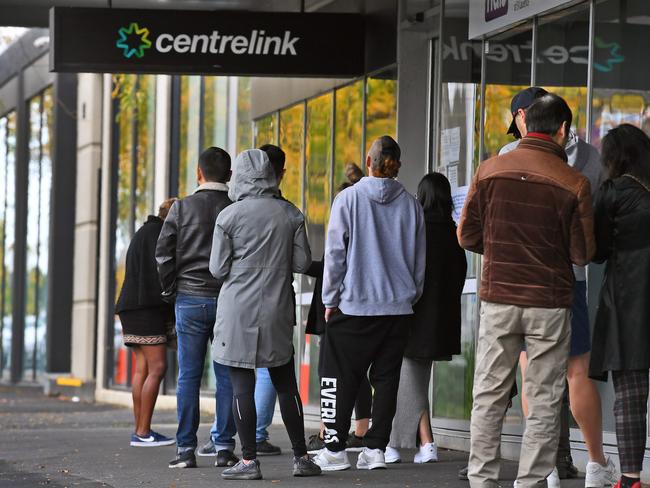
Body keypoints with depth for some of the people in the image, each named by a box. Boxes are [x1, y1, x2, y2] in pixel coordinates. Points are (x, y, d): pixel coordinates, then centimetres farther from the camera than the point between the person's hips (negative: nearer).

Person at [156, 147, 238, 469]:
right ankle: (224, 447, 4)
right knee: (226, 376, 5)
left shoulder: (182, 208, -1)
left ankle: (186, 449, 1)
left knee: (189, 376, 2)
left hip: (190, 299, 0)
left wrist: (171, 292, 8)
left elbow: (163, 253, -2)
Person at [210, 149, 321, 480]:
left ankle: (249, 460, -2)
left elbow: (218, 270, -5)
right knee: (286, 385, 11)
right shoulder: (290, 214, 1)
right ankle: (301, 457, 14)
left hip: (238, 310, -3)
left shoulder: (229, 216, -7)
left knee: (242, 386, 0)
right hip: (278, 310, 3)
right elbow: (302, 263, 2)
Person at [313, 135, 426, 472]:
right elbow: (420, 259, 10)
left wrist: (330, 299, 3)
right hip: (399, 306, 3)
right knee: (386, 378, 7)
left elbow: (335, 252, -5)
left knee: (340, 378, 3)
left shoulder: (349, 198, -5)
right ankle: (375, 448, 5)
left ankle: (335, 449, 0)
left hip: (354, 305, -3)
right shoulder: (411, 205, 4)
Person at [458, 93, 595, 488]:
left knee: (490, 395, 10)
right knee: (544, 403, 7)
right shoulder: (574, 183, -11)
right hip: (549, 304, -2)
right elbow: (583, 254, -6)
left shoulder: (490, 170, -5)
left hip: (498, 299, 2)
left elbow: (468, 236, 0)